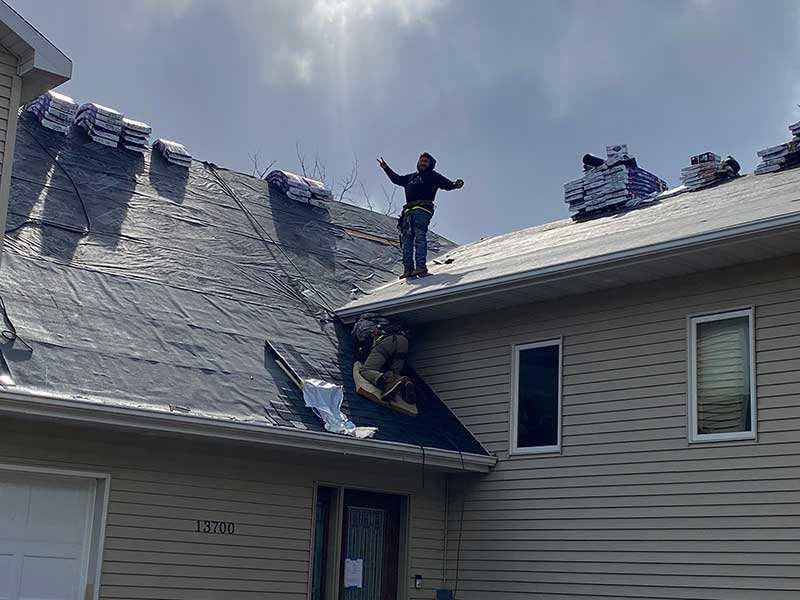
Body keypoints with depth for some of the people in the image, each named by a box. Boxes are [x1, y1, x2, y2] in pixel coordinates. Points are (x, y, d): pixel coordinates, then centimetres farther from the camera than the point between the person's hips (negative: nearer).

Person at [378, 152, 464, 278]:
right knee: (406, 238, -3)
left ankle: (421, 266, -24)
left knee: (420, 236, -17)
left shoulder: (433, 176, 13)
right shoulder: (410, 177, 31)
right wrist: (386, 168, 44)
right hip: (408, 211, 6)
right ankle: (408, 268, -6)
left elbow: (447, 184, 2)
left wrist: (455, 184, -18)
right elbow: (396, 179, 43)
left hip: (422, 208, -6)